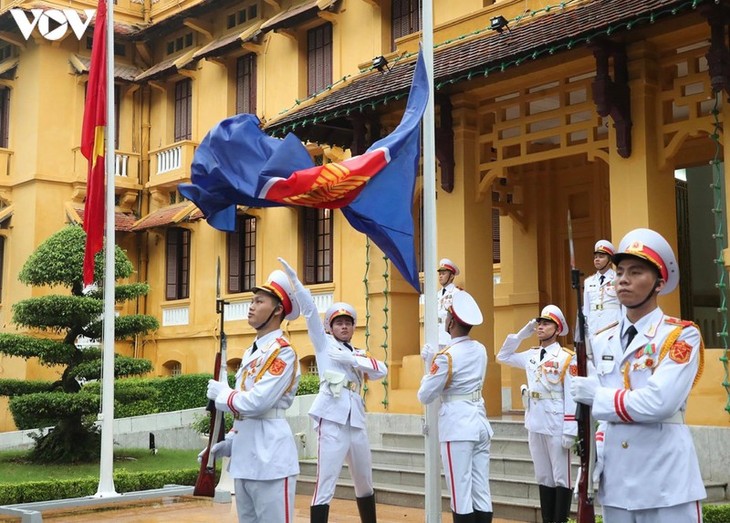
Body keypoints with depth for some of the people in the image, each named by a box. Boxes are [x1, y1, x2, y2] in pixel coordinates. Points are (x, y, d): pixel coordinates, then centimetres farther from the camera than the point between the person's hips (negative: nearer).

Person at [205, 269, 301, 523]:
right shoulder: (250, 352, 17)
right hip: (244, 457, 9)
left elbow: (256, 402, -21)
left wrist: (221, 393, -6)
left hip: (270, 457, -9)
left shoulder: (282, 351, -11)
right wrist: (230, 442, 11)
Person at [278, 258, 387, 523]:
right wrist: (294, 280, -13)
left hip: (356, 419, 6)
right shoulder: (324, 344, 9)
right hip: (332, 418, -6)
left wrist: (352, 359, -10)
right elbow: (310, 311, -3)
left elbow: (382, 370, 2)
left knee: (365, 482, 17)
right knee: (325, 484, -11)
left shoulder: (359, 354, 21)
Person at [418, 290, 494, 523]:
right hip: (480, 423, 7)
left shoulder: (446, 356, -15)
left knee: (461, 494, -2)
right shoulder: (480, 350, 6)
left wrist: (429, 371, 10)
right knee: (481, 492, 9)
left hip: (456, 427, -7)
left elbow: (425, 396, -7)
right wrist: (433, 362, 18)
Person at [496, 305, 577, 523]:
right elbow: (503, 356, 22)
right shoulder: (531, 356, 10)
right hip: (535, 426, 7)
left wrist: (570, 431, -15)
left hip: (557, 427, -6)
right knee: (543, 477, 13)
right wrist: (522, 334, 11)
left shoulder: (567, 358, -9)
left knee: (561, 478, 1)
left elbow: (572, 396, -11)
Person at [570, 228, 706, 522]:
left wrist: (597, 396, -11)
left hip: (666, 484, -5)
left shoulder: (681, 335, -6)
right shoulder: (601, 342, 12)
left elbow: (659, 403, -20)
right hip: (615, 483, 5)